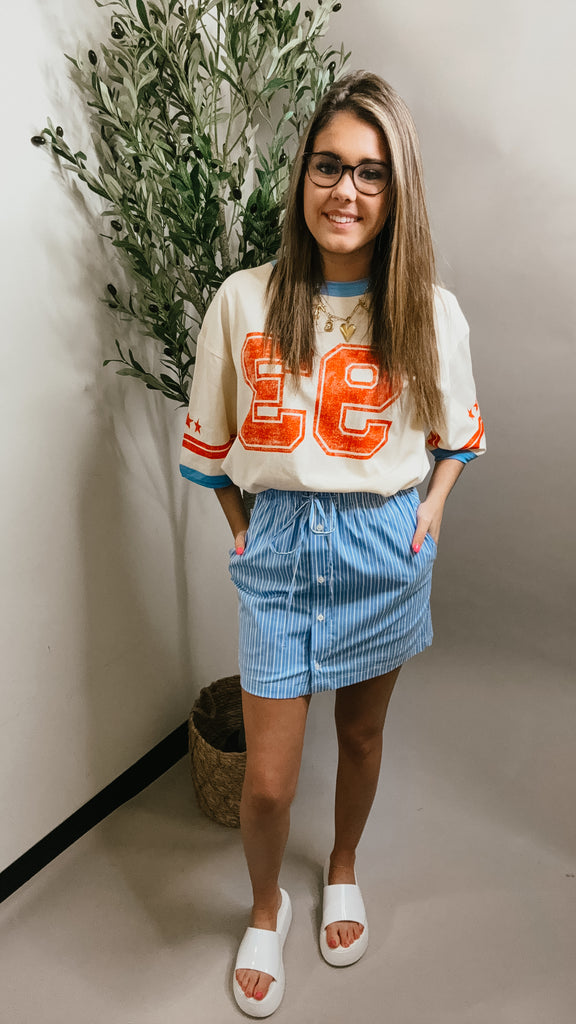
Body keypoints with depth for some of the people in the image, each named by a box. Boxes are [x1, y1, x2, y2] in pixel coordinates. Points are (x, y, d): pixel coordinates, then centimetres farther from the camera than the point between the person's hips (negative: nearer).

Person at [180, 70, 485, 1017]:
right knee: (267, 781, 5)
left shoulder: (431, 313, -4)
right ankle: (266, 908, 39)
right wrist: (241, 529, 1)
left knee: (363, 734, 21)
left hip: (384, 549, 1)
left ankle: (343, 869, 52)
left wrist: (435, 503, -1)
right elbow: (211, 441, 4)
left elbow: (457, 430, 12)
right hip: (280, 548, 0)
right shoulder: (244, 301, -6)